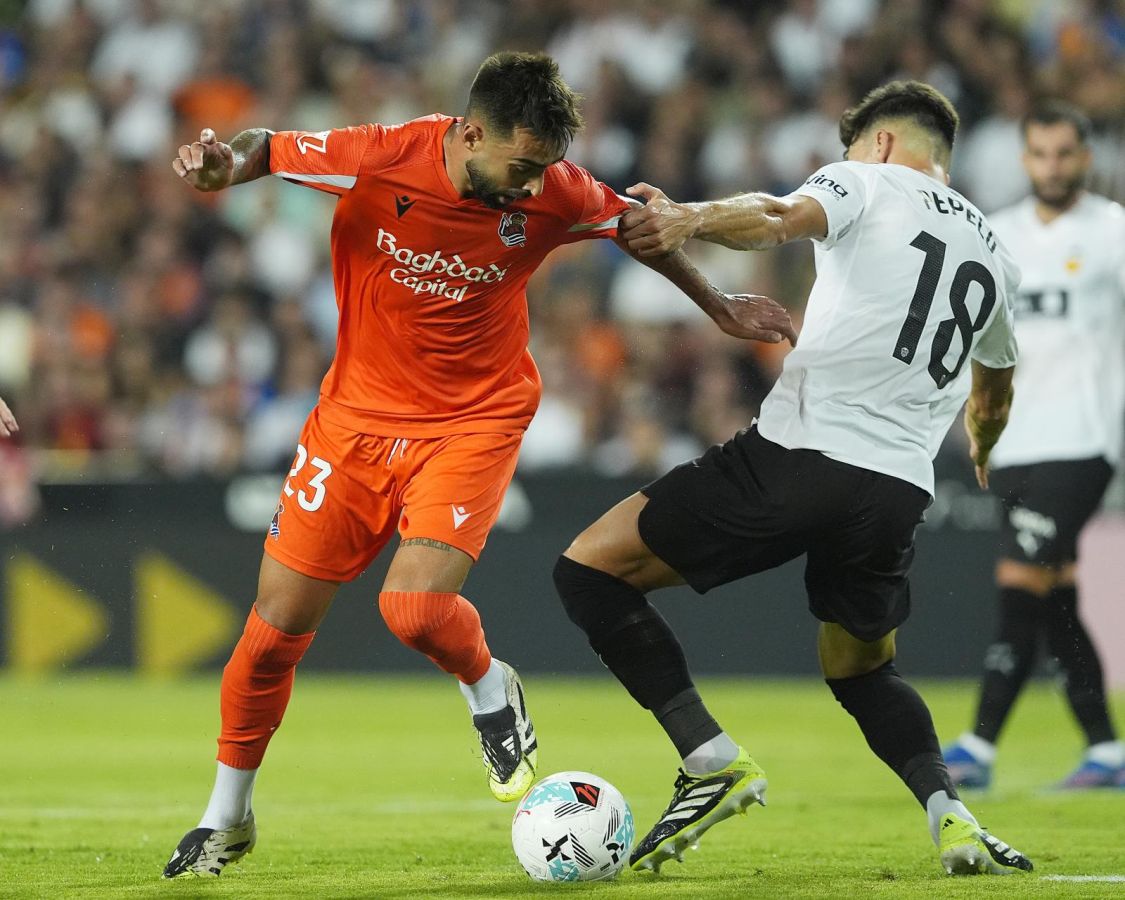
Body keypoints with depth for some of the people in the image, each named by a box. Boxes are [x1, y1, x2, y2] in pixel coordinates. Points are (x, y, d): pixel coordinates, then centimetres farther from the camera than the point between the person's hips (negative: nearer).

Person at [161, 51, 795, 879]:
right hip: (358, 414, 1)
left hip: (475, 422, -1)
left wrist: (719, 306, 15)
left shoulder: (555, 196, -16)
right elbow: (269, 150, -5)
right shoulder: (381, 161, -20)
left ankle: (490, 690, 12)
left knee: (417, 608, -24)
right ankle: (227, 818, 22)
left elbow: (634, 225, 6)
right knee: (278, 623, 2)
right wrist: (225, 166, -28)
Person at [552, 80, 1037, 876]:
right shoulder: (994, 253, 24)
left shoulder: (866, 181, 8)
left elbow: (783, 219, -18)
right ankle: (954, 820, 5)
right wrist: (983, 449, 66)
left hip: (799, 455, -6)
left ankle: (713, 761, -9)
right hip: (901, 491, 6)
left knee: (591, 567, 3)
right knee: (863, 669, 30)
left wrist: (691, 220, -37)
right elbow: (995, 385, 44)